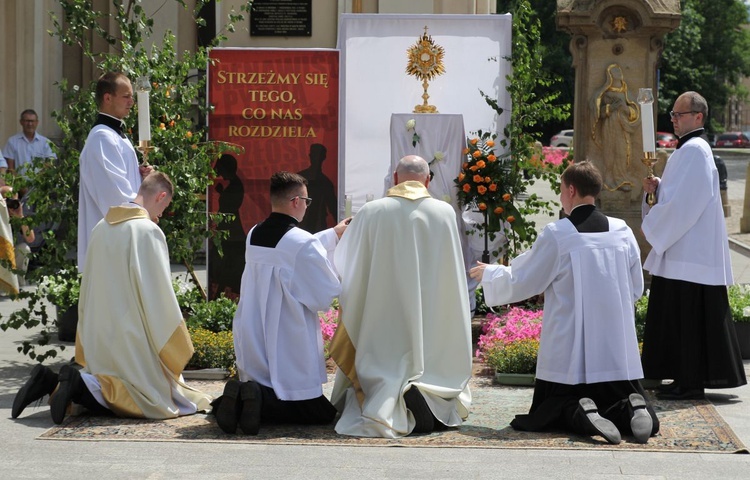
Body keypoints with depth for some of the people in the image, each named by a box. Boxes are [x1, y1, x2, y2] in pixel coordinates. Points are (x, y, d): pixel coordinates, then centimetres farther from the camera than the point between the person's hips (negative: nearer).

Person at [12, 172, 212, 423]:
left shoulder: (101, 228, 10)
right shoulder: (148, 231, -13)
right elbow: (159, 293, -13)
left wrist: (85, 352, 23)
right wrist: (179, 346, -2)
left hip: (98, 337, 8)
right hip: (130, 341, -8)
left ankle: (50, 381, -3)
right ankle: (81, 384, -20)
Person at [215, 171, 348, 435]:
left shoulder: (254, 236, 6)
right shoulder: (303, 243, -17)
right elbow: (327, 296, -12)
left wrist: (334, 234, 32)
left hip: (252, 350, 7)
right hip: (290, 355, -7)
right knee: (322, 412, 4)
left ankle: (239, 399, -8)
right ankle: (261, 402, -20)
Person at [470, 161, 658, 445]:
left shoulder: (556, 235, -10)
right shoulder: (622, 231, 2)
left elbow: (520, 282, 0)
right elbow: (635, 289, 12)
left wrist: (488, 273, 18)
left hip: (569, 353, -3)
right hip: (617, 353, 3)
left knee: (548, 413, 12)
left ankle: (579, 415, -19)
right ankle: (631, 410, -20)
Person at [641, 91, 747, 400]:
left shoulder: (694, 151, -15)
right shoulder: (687, 149, 17)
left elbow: (684, 202, -20)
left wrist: (651, 227, -10)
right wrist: (658, 187, 3)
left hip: (690, 252, -10)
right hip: (682, 247, 10)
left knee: (687, 315, -7)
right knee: (680, 317, 12)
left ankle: (691, 383, -4)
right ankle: (688, 378, 17)